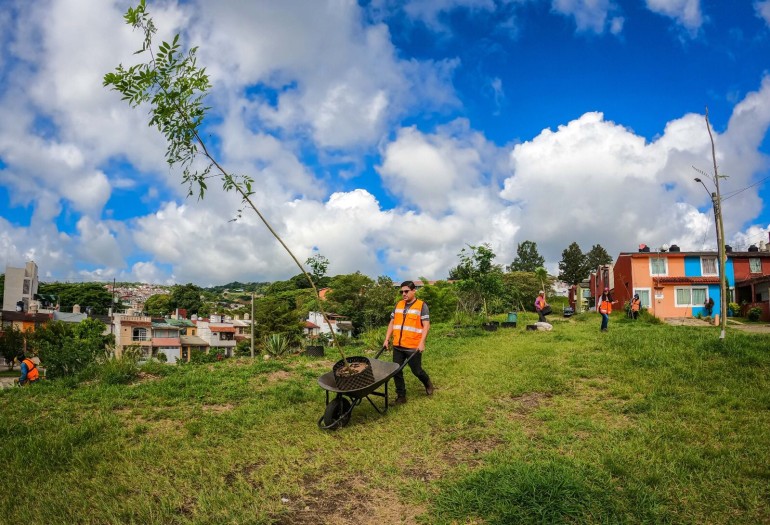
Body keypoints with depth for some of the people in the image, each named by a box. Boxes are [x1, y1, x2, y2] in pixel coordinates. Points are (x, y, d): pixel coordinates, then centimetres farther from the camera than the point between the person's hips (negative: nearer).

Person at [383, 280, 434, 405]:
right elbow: (392, 323, 15)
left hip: (413, 347, -5)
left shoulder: (421, 305, -5)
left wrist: (422, 343, -19)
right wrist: (387, 339, 7)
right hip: (398, 346, 5)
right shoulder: (398, 305, 10)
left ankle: (427, 383, 36)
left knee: (416, 370, 6)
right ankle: (401, 396, 18)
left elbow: (426, 325, -10)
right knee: (396, 371, 5)